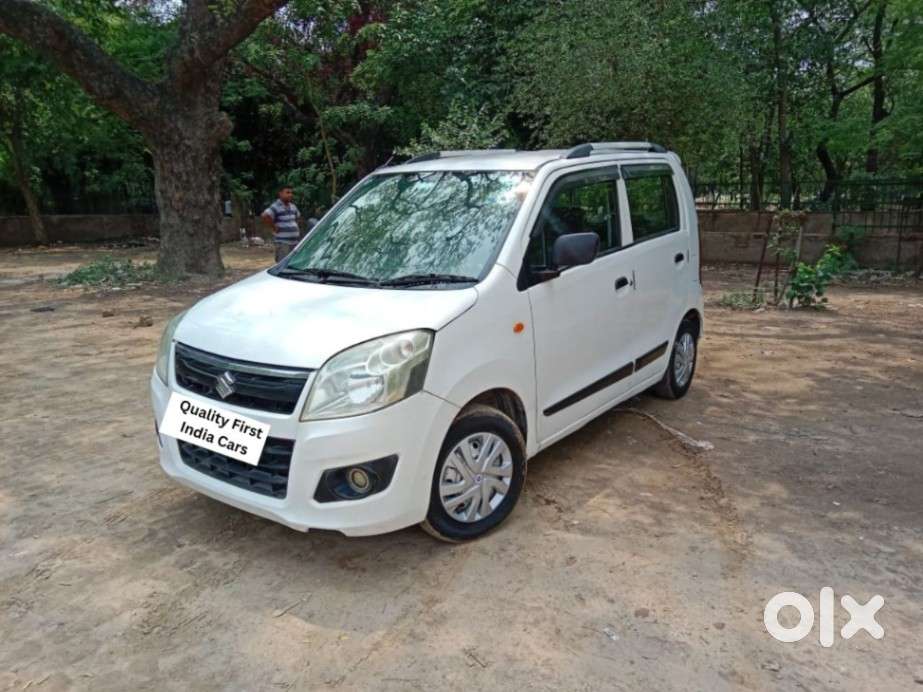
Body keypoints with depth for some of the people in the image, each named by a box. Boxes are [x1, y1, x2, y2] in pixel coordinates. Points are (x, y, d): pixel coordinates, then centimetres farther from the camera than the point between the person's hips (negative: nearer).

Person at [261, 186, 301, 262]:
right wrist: (274, 227, -18)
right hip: (282, 242, -8)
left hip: (295, 241, 8)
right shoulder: (276, 206, -11)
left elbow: (297, 216, 35)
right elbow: (265, 216, -27)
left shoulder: (293, 206, 14)